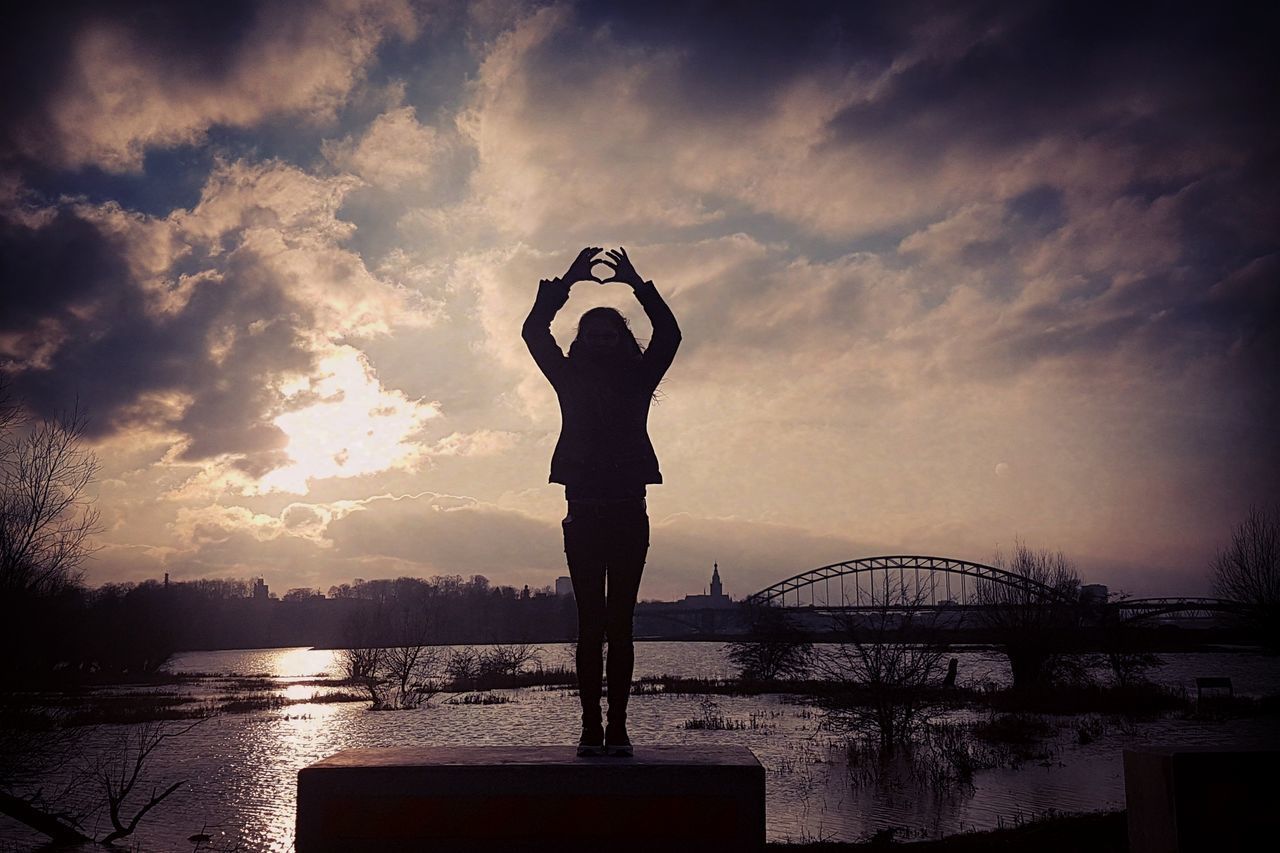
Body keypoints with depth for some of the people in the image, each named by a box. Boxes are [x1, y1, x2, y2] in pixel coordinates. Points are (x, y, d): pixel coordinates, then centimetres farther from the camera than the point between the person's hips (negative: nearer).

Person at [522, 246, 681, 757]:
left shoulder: (637, 381, 11)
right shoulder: (572, 380, 11)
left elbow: (668, 336, 1)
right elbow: (535, 332, 3)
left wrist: (637, 285, 0)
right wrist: (568, 281, 0)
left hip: (628, 514, 0)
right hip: (585, 513, 0)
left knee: (619, 624, 1)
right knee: (591, 624, 1)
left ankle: (617, 727, 2)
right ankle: (592, 728, 3)